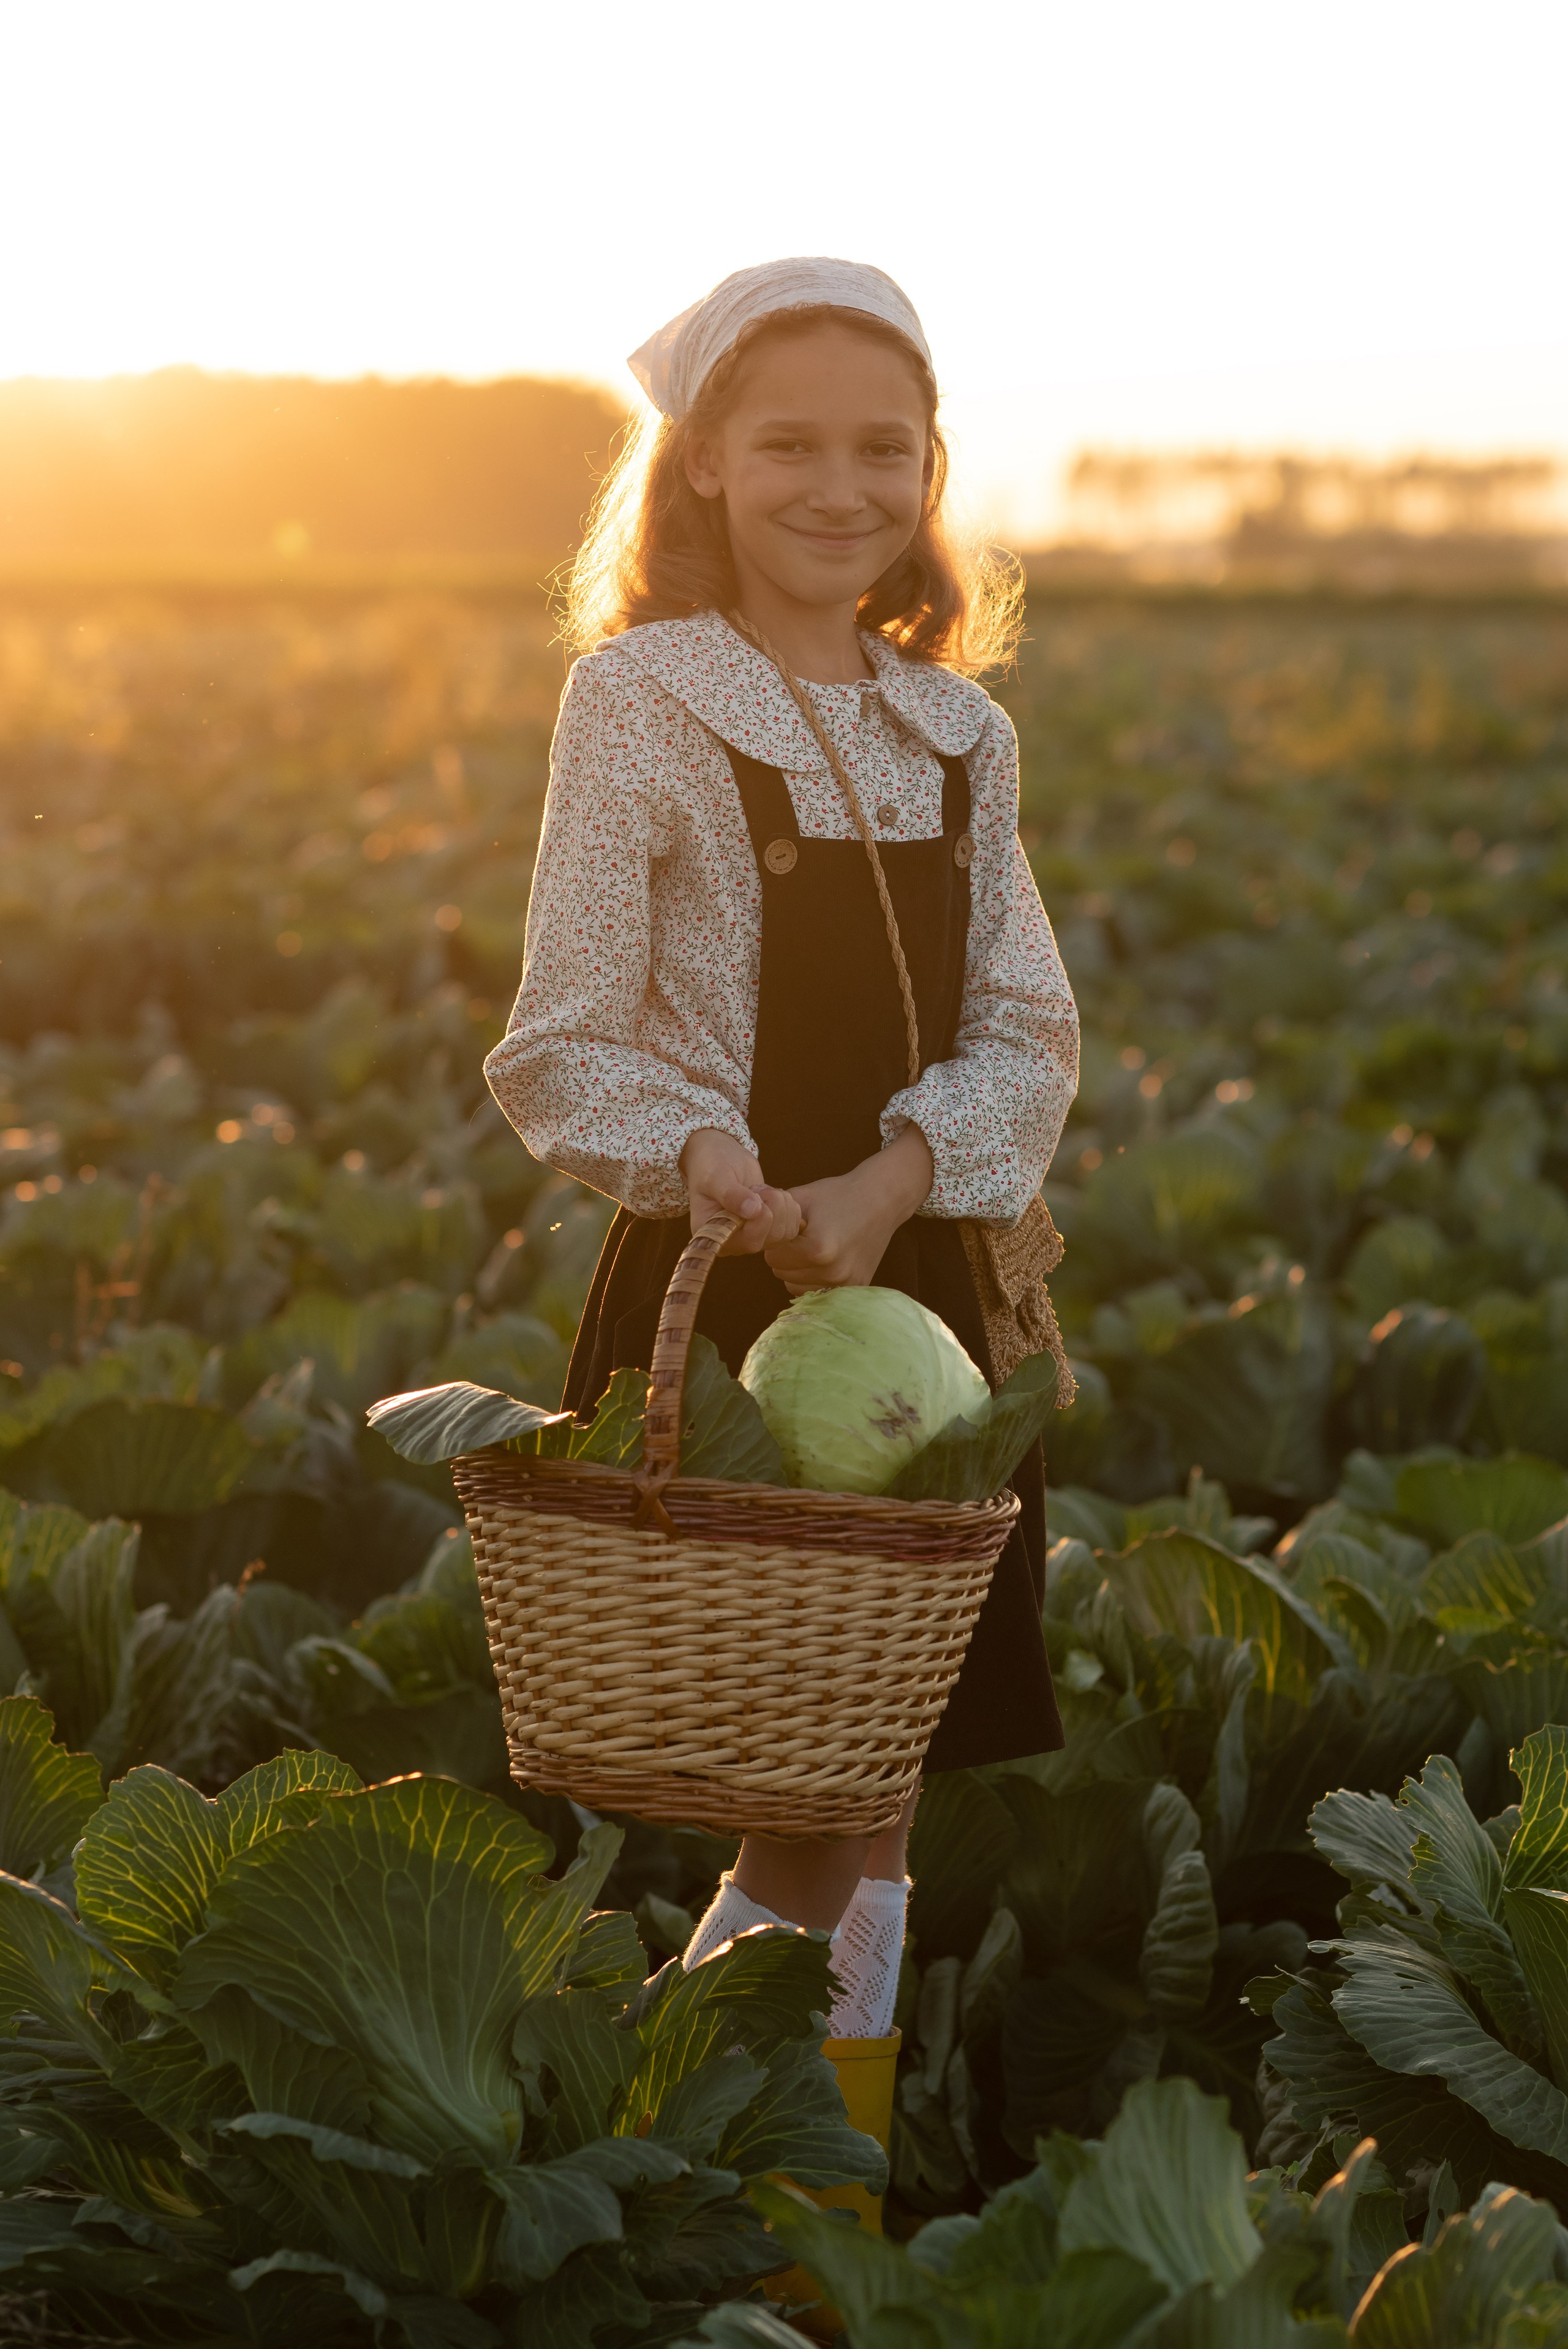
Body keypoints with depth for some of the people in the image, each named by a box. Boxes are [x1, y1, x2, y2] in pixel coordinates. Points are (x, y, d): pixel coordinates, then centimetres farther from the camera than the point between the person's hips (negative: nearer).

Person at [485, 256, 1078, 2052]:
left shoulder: (960, 738, 9)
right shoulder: (641, 705, -7)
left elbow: (1027, 1034, 3)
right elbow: (561, 1048, -9)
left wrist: (893, 1179, -16)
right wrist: (697, 1152, -29)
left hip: (924, 1286, 5)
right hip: (717, 1301, -5)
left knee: (872, 1830, 10)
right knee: (805, 1848, -3)